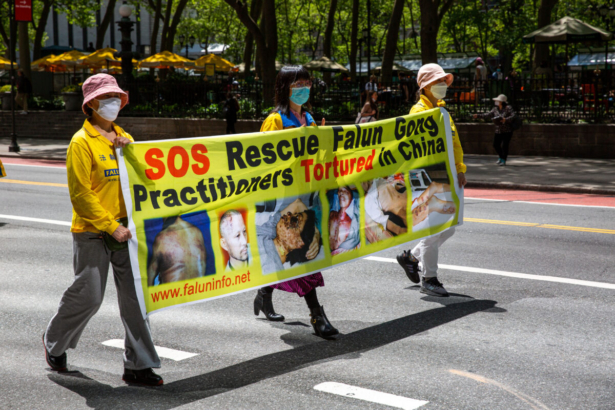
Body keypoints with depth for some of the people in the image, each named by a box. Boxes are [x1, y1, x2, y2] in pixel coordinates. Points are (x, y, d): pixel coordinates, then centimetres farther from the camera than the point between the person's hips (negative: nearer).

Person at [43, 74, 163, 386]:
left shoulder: (123, 138, 13)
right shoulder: (82, 142, -8)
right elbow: (80, 194, -13)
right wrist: (110, 226, -15)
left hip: (124, 228, 6)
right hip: (92, 232, -6)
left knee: (134, 295, 2)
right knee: (88, 296, 1)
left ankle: (138, 365, 10)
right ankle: (54, 343, 29)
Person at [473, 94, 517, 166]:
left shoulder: (508, 108, -11)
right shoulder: (495, 109, 4)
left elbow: (513, 115, -20)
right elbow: (487, 115, 7)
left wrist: (506, 120, -34)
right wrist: (478, 116, 1)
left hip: (507, 131, -6)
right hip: (498, 131, 6)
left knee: (504, 146, -8)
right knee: (496, 145, 7)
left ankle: (504, 160, 9)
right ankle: (501, 157, 31)